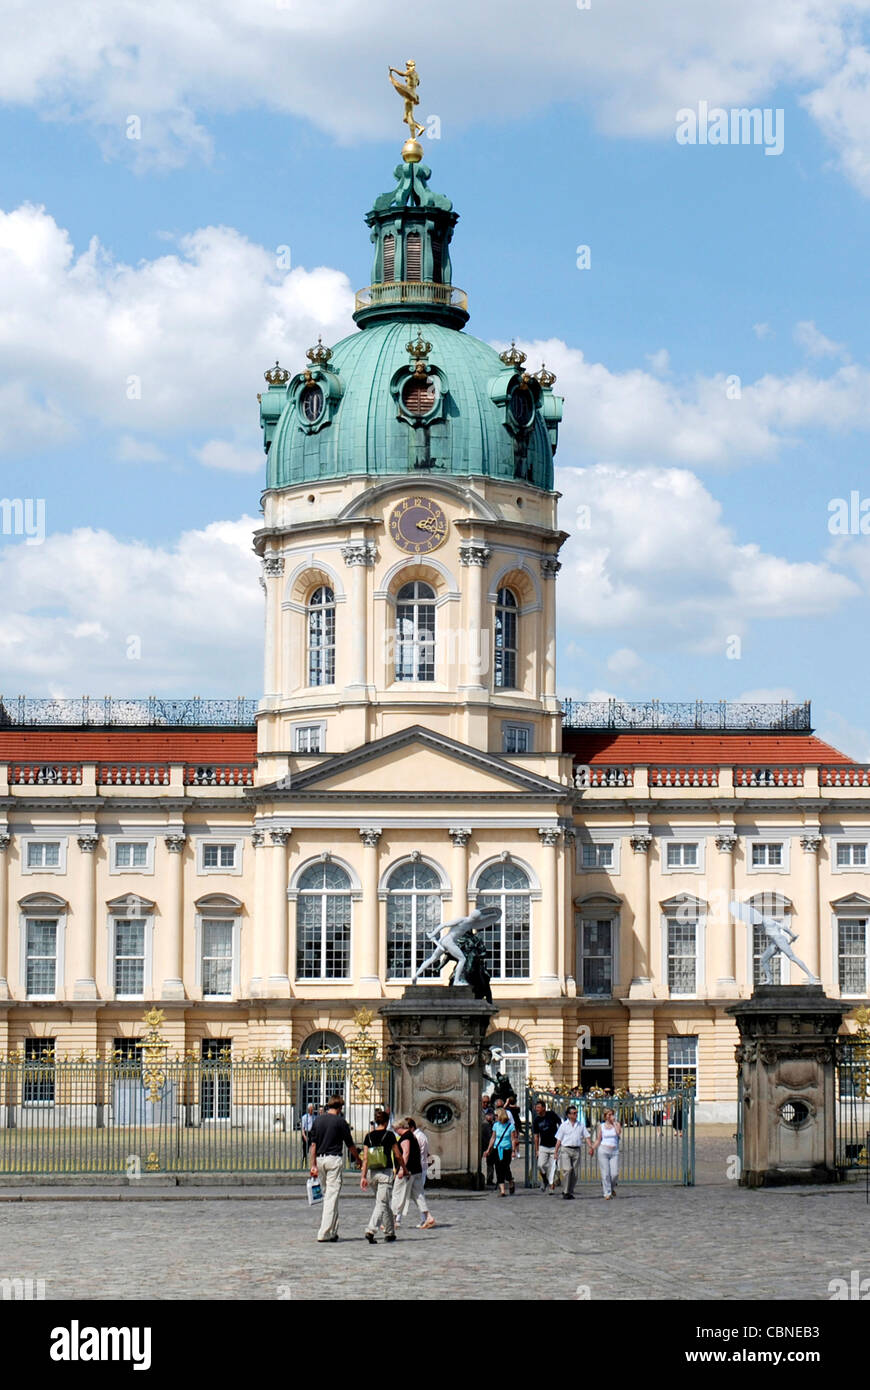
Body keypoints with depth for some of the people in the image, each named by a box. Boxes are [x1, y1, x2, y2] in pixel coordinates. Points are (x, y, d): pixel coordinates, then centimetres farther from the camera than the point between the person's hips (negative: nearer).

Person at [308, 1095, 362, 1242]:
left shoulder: (318, 1120, 7)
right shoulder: (340, 1121, -6)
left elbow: (312, 1144, 5)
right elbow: (350, 1144, 1)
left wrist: (313, 1164, 5)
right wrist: (358, 1159, 17)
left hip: (320, 1159, 5)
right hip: (334, 1159, -5)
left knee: (327, 1195, 16)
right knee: (332, 1197, -5)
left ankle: (332, 1232, 19)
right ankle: (325, 1233, -10)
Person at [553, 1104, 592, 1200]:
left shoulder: (581, 1125, 12)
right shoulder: (564, 1125, 5)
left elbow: (586, 1137, 10)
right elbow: (559, 1140, 6)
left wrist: (590, 1147, -6)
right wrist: (556, 1152, 2)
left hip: (576, 1150, 3)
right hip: (565, 1150, -3)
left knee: (575, 1173, 1)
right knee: (567, 1169, -18)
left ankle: (570, 1192, 13)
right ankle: (566, 1192, -12)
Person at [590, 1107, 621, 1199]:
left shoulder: (617, 1124, 8)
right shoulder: (601, 1126, 8)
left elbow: (618, 1132, -13)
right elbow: (598, 1140, 9)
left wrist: (614, 1121, -6)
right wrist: (592, 1147, -7)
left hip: (614, 1151, 1)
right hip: (603, 1150, -1)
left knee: (615, 1174, -7)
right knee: (605, 1173, -6)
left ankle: (611, 1187, 21)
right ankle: (607, 1193, 0)